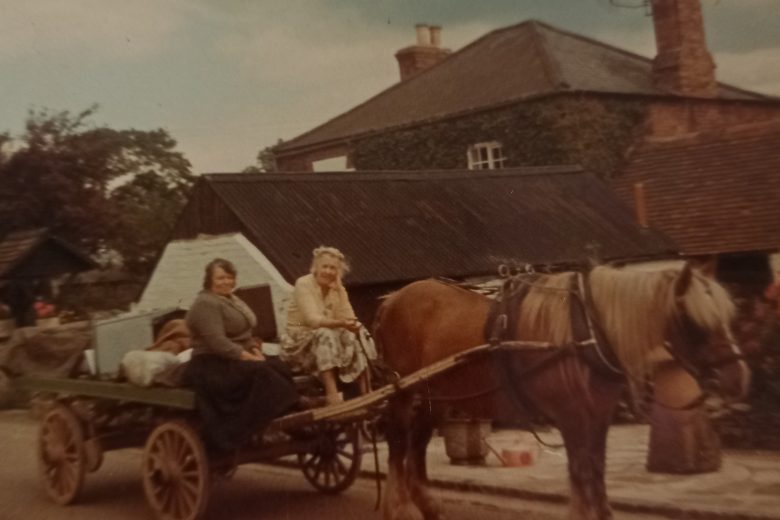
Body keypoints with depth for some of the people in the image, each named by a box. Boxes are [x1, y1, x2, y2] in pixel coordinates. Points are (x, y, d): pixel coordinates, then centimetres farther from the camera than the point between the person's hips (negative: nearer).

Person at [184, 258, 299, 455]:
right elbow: (217, 343, -23)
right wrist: (249, 358, -24)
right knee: (261, 372, -32)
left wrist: (256, 352, -1)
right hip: (214, 365, -9)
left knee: (279, 367, -17)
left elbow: (245, 334, 19)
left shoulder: (232, 300, 18)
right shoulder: (205, 304, -13)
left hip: (238, 359, 9)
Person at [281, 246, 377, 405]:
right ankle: (332, 393, -44)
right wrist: (340, 323, -44)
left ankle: (365, 392, -22)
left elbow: (349, 318, -11)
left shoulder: (337, 288, 2)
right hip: (301, 340, -5)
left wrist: (340, 290, -16)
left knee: (357, 334, -19)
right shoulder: (303, 284, -15)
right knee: (325, 335, -35)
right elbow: (313, 320, -29)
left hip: (329, 336, 6)